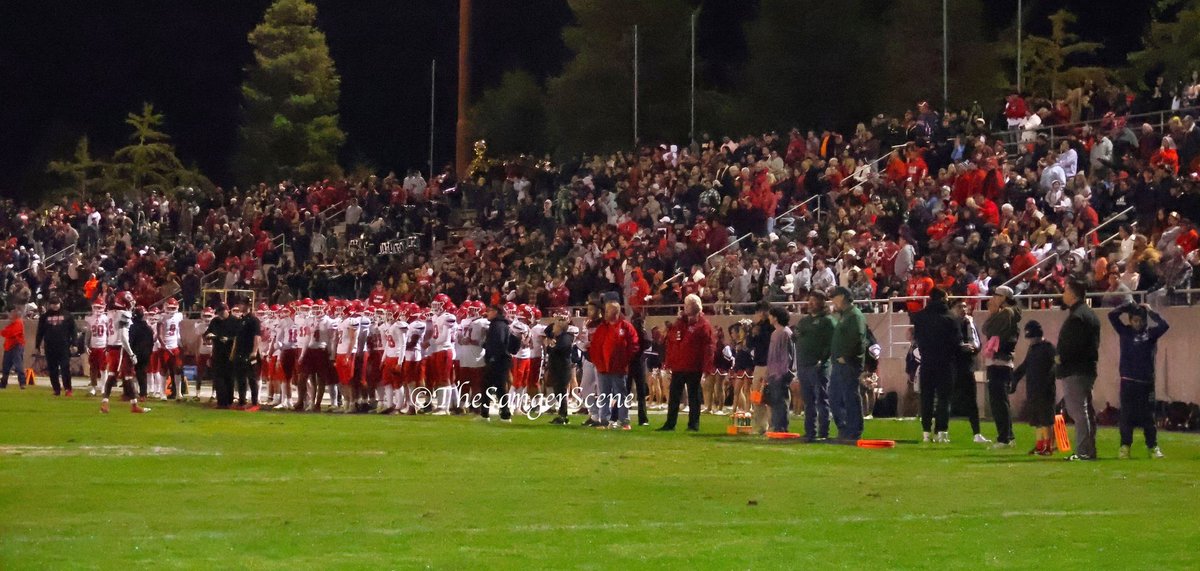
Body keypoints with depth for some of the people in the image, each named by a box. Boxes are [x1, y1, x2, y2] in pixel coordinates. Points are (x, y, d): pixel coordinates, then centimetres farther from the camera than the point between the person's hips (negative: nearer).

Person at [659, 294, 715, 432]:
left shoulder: (703, 325, -6)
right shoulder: (678, 323, 12)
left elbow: (709, 346, -10)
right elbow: (670, 343, 14)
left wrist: (706, 367, -16)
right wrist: (669, 362, 8)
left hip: (694, 368, -6)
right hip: (677, 366, 6)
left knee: (693, 396, 2)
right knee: (674, 396, 8)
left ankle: (693, 424, 7)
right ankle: (670, 423, 12)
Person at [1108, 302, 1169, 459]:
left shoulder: (1151, 333, 5)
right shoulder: (1125, 332, 5)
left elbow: (1165, 325, -10)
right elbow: (1112, 315, -1)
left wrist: (1150, 311, -2)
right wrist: (1128, 307, -1)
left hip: (1146, 381, 0)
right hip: (1128, 381, 0)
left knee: (1148, 416, 5)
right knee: (1127, 415, 1)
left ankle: (1153, 446, 11)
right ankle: (1125, 446, 7)